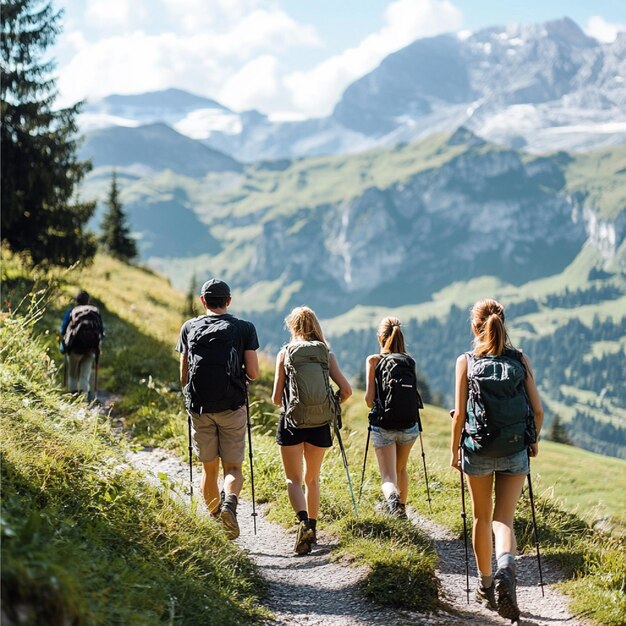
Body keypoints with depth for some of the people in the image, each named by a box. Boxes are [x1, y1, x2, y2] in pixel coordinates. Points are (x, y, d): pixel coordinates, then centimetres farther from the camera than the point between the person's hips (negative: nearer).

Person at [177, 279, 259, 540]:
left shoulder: (189, 327, 8)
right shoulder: (244, 328, 3)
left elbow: (183, 375, 9)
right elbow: (253, 373, 0)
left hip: (199, 407, 2)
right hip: (232, 406, -2)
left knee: (209, 469, 13)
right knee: (233, 467, 4)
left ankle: (215, 518, 14)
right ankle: (230, 501, -23)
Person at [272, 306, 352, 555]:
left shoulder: (285, 353, -2)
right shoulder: (326, 354, 3)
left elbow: (276, 399, -2)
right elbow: (346, 389, -4)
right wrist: (332, 405, 15)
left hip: (292, 422, -2)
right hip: (320, 425, 2)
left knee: (294, 480, 4)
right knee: (312, 479, 19)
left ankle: (303, 523, -20)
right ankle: (312, 528, 23)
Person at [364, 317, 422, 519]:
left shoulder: (374, 360, -3)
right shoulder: (410, 361, 5)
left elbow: (369, 398, -7)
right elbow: (414, 393, 3)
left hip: (383, 426, -3)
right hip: (409, 426, 3)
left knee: (388, 475, -3)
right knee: (401, 469, 26)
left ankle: (392, 497, -34)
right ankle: (401, 508, 38)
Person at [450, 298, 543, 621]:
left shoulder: (466, 361, -5)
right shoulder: (521, 360, 0)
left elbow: (460, 414, -6)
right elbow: (537, 410, -1)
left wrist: (454, 449, 6)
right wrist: (533, 440, 15)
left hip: (477, 449, 0)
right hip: (515, 451, 1)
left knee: (482, 517, 17)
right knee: (503, 519, 5)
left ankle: (486, 586, 27)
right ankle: (506, 567, -25)